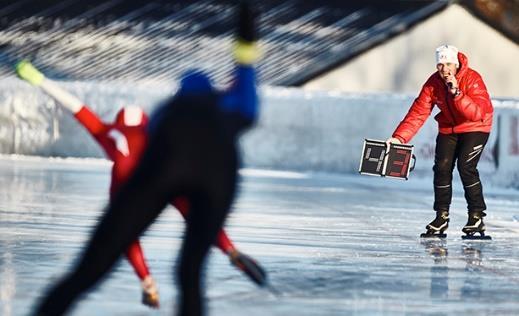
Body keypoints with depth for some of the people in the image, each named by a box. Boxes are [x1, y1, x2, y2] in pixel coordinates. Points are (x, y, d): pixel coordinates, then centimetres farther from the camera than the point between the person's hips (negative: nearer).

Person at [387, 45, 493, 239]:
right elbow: (418, 113, -15)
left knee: (466, 167, -19)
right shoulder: (433, 84, -11)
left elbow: (477, 113, -34)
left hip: (475, 128, -4)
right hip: (448, 128, 4)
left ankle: (476, 216, -6)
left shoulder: (472, 79, -25)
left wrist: (456, 93, -43)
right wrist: (399, 137, -25)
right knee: (442, 168, -7)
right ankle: (441, 217, 7)